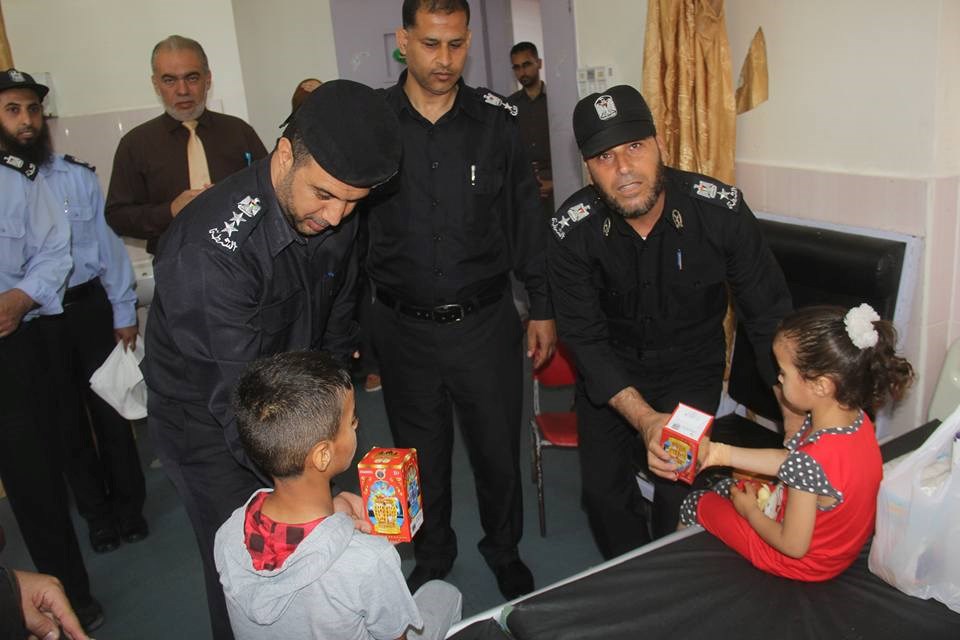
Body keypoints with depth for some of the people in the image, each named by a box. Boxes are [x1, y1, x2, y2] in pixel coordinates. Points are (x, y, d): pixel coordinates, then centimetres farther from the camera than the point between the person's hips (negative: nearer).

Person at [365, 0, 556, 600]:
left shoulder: (495, 119, -1)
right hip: (405, 327, 0)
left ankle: (505, 550, 41)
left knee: (498, 448, 14)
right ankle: (432, 556, 42)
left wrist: (543, 307, 6)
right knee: (422, 454, 17)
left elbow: (526, 219, 5)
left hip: (486, 321, 1)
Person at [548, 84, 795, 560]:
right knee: (603, 487, -3)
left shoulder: (719, 209, -22)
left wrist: (797, 420, -13)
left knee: (678, 487, -13)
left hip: (691, 365, -1)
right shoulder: (573, 230, -21)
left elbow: (768, 313, -12)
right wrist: (644, 419, -33)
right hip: (610, 368, 1)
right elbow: (584, 337, -19)